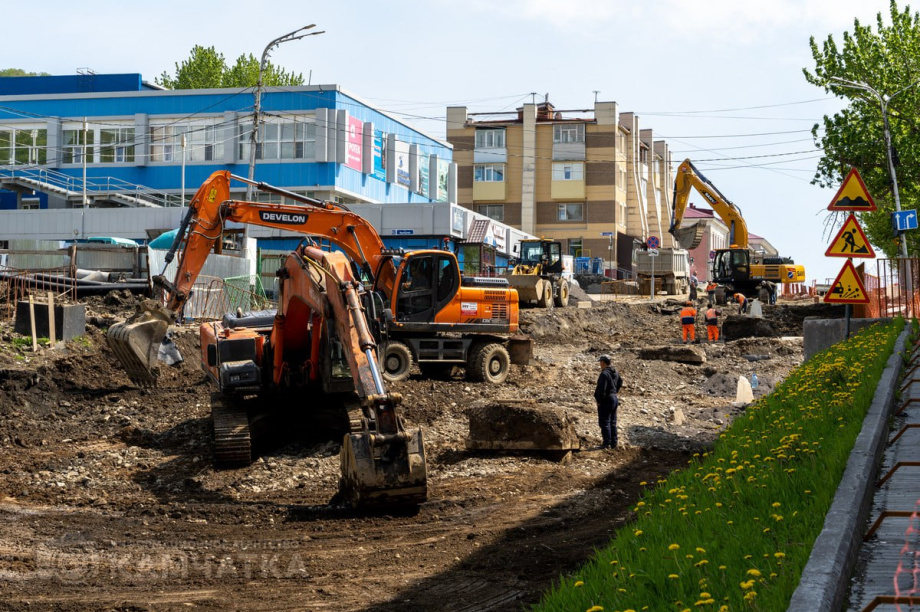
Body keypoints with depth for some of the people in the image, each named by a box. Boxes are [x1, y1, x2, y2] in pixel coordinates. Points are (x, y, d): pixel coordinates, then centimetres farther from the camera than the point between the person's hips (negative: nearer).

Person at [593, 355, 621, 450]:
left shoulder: (604, 374, -21)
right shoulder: (615, 372, 9)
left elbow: (602, 389, -25)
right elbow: (620, 382, 26)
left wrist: (599, 401, -16)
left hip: (606, 400, -9)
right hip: (614, 398, 9)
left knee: (604, 422, -3)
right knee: (612, 422, 14)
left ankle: (607, 443, -3)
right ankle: (613, 443, 18)